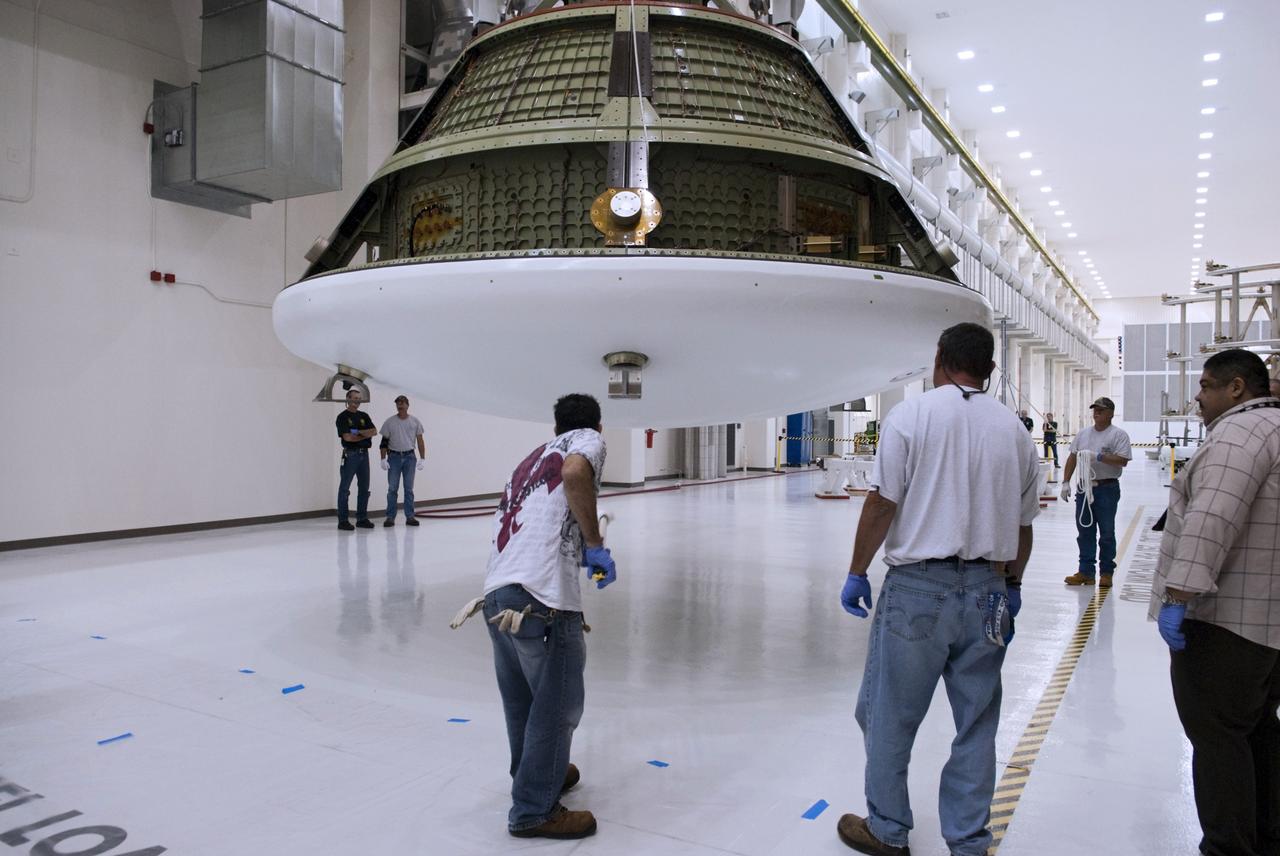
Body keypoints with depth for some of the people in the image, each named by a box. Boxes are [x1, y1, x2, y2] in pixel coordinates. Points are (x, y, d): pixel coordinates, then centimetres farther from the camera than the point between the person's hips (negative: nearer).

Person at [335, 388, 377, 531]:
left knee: (364, 488, 8)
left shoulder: (364, 416, 15)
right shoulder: (343, 417, -4)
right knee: (344, 488, -2)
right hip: (350, 454, -6)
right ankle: (342, 520, 1)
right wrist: (366, 435, -3)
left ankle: (362, 519, 15)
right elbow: (347, 437, -15)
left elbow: (374, 431, 2)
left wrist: (358, 432, -12)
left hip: (364, 454, 6)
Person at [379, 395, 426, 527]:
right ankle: (390, 517, 4)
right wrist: (383, 459, -6)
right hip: (394, 457, -1)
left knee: (409, 489, 4)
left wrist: (422, 459, -2)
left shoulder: (415, 421, 5)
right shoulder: (390, 422, 2)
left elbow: (420, 441, 5)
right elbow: (384, 442, 2)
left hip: (409, 457, 1)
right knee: (392, 489, 0)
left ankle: (410, 517, 8)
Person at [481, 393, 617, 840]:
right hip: (543, 598, -8)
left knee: (523, 702, 24)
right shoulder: (588, 439, 8)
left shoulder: (532, 458, 28)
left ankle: (536, 774, 42)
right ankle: (534, 811, 17)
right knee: (557, 706, 7)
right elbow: (575, 472, -17)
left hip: (496, 595, 8)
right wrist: (596, 546, -10)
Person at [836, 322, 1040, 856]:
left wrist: (857, 573, 0)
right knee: (977, 723, 14)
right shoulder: (1015, 430, 8)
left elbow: (881, 504, -10)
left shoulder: (911, 416, -6)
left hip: (918, 588, -5)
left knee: (888, 716, 10)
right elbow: (1023, 523, 11)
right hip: (987, 591, 5)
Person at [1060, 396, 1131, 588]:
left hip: (1107, 488, -5)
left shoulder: (1118, 434, -5)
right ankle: (1086, 572, 16)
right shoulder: (1083, 434, 11)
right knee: (1084, 532, 9)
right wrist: (1066, 482, 7)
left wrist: (1099, 457, -21)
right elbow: (1072, 458, 13)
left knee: (1106, 533, 3)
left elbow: (1123, 461, -15)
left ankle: (1106, 572, 14)